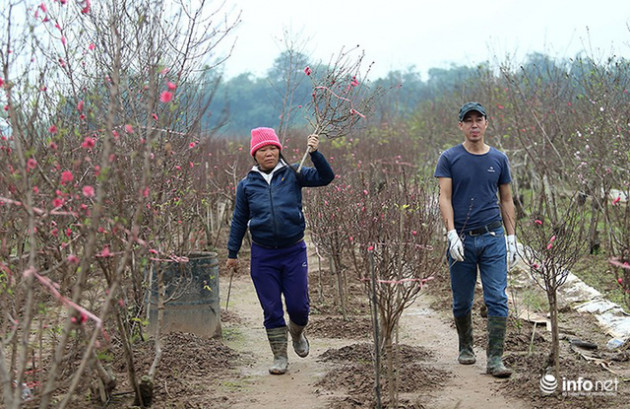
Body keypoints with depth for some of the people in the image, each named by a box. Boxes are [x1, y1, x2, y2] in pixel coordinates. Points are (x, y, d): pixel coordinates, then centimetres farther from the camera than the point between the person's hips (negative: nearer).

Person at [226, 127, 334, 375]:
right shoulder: (247, 184, 4)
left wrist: (314, 153, -19)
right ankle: (280, 356, 18)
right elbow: (239, 220, 12)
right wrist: (232, 253, 13)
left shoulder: (292, 175, 1)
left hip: (294, 251, -1)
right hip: (263, 255, 1)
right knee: (271, 309, 4)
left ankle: (297, 334, 37)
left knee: (298, 305, 3)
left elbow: (325, 177, -5)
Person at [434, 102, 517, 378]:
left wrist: (511, 237, 7)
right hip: (462, 240, -1)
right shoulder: (449, 158, 1)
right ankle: (465, 348, 30)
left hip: (493, 238, 1)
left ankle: (495, 359, -4)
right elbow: (445, 198, -6)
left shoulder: (498, 159, 8)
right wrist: (452, 234, -17)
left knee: (497, 299, -6)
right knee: (462, 301, 10)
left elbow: (506, 200, 13)